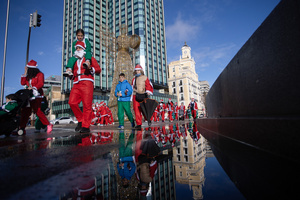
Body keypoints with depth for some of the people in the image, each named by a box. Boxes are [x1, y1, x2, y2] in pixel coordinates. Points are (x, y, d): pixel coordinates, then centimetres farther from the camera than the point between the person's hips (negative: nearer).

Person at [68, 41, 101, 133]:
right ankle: (80, 120, 5)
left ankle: (86, 126, -6)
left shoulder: (89, 58, 16)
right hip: (76, 84, 5)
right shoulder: (75, 61, 29)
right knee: (72, 102, -12)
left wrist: (91, 68, -12)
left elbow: (98, 69, 6)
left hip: (86, 82, -5)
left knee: (87, 105, -10)